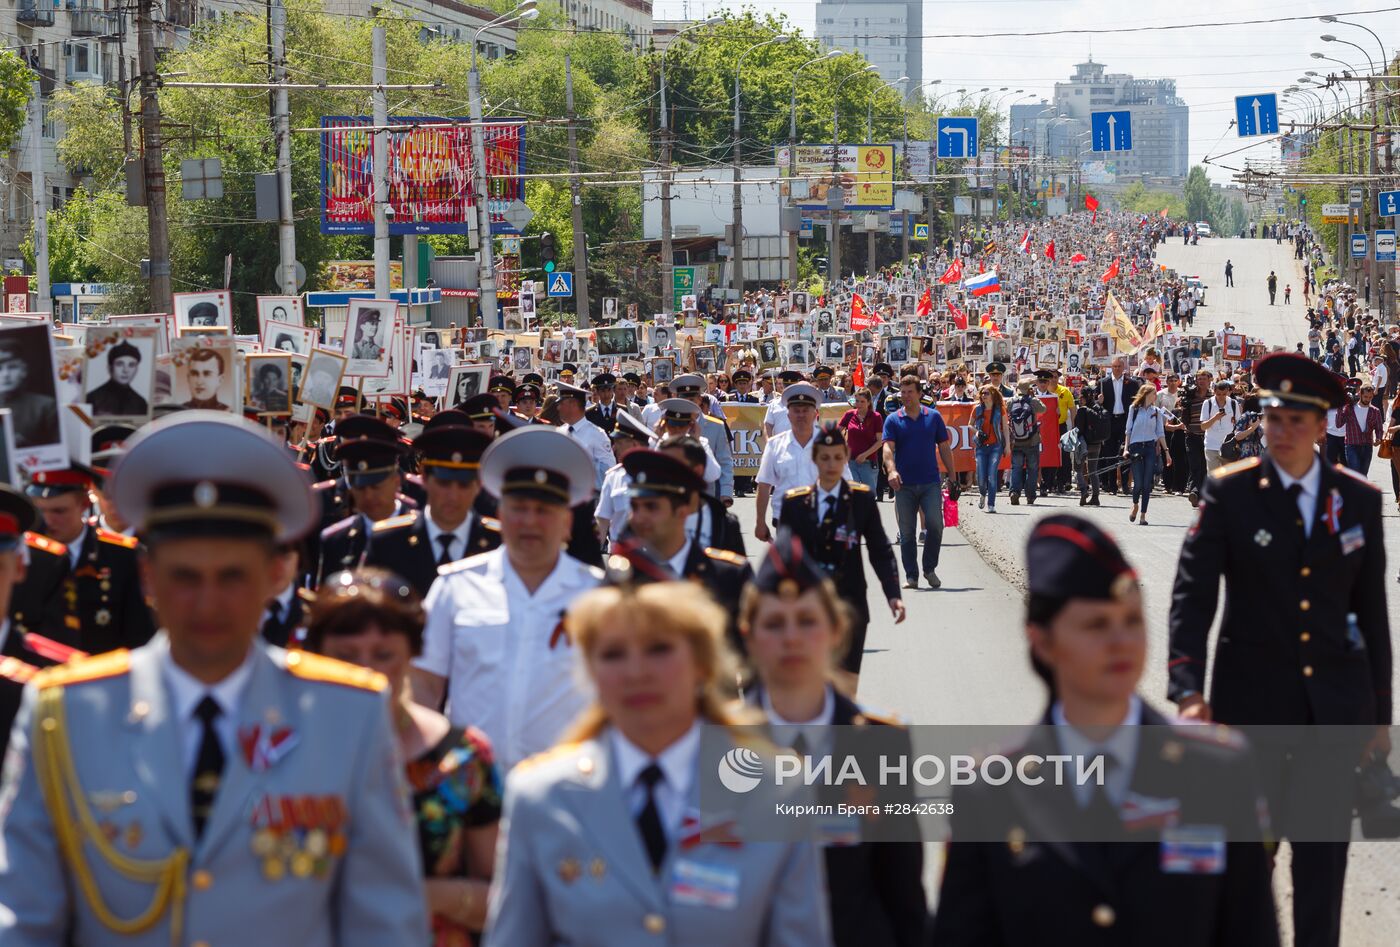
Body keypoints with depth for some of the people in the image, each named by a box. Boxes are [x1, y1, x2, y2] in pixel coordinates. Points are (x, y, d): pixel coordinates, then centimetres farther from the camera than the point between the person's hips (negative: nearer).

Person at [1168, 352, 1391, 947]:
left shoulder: (1358, 499, 4)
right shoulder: (1229, 492, -4)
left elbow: (1372, 610, 8)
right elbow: (1192, 595, -8)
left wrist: (1378, 712, 8)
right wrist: (1187, 689, -20)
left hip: (1336, 698, 2)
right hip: (1253, 696, -2)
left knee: (1324, 851, 4)